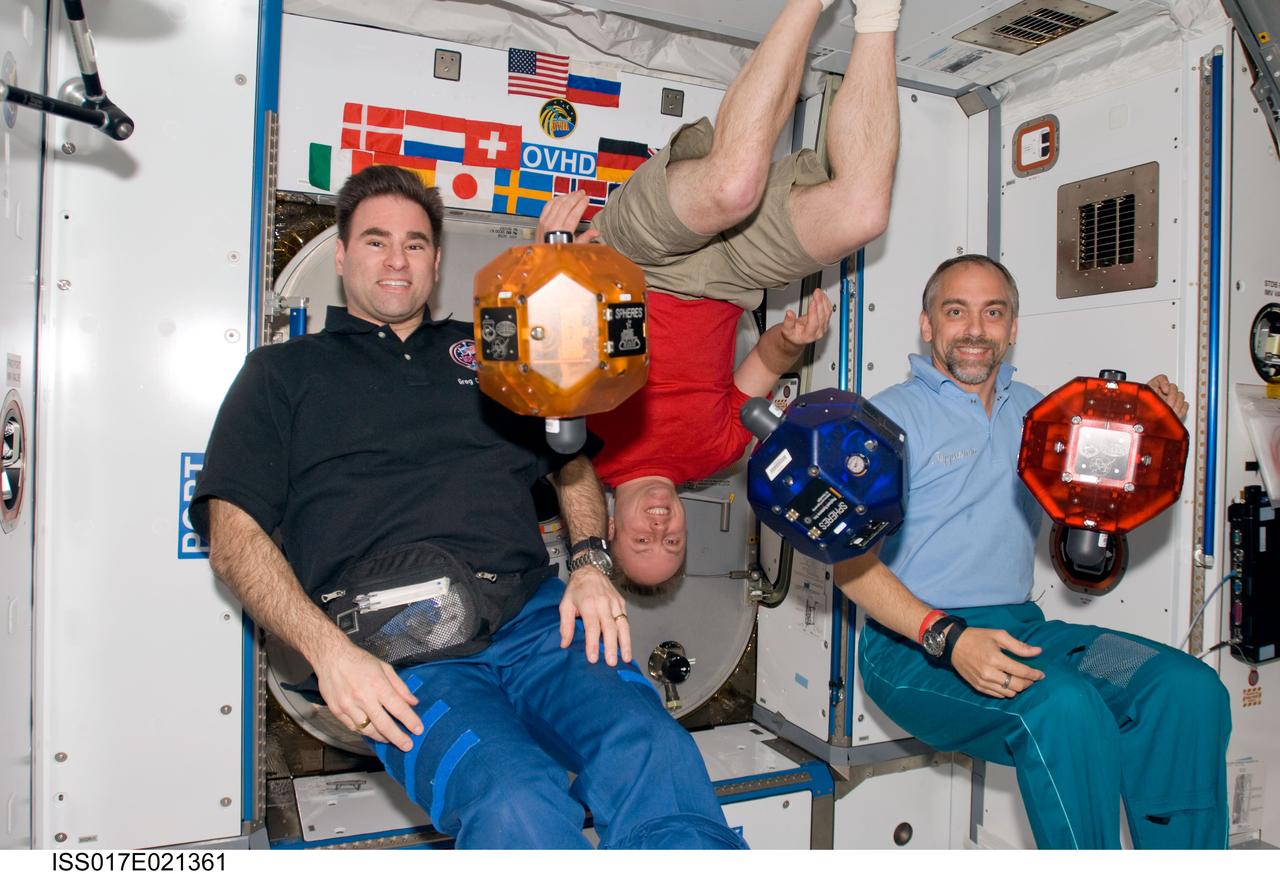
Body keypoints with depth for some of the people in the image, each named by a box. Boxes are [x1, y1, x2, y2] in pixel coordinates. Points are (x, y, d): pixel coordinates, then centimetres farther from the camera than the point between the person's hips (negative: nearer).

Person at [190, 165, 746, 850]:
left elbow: (573, 461, 26)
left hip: (535, 618, 3)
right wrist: (326, 648, -9)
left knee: (652, 753, -27)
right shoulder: (283, 372, 19)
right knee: (517, 805, -32)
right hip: (394, 649, -2)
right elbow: (233, 534, 8)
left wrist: (590, 566, 5)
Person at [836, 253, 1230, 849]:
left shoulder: (1030, 409, 18)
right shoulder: (892, 416, -2)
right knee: (1064, 708, -31)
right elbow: (851, 560, -11)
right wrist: (948, 638, -24)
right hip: (915, 644, -6)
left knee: (1190, 689, -16)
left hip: (1020, 625, 6)